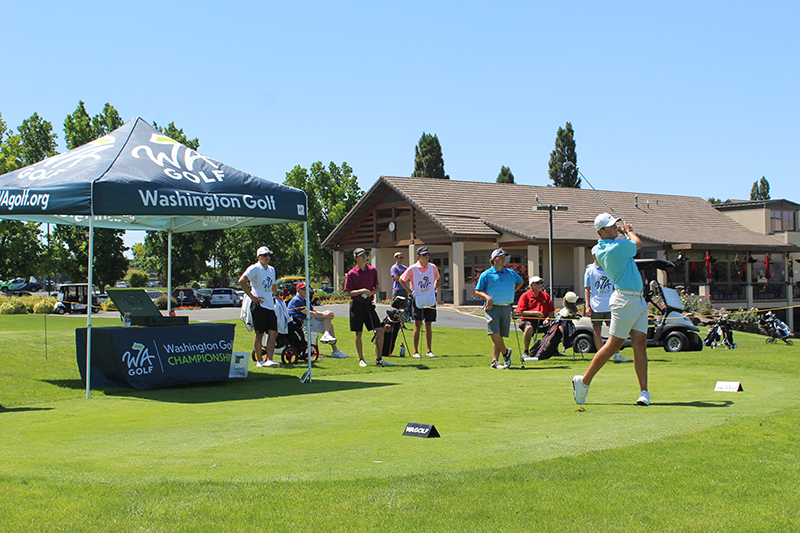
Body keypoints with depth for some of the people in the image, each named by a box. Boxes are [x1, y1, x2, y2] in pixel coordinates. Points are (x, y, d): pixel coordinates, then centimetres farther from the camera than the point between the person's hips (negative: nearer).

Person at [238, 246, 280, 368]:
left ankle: (269, 360, -6)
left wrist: (276, 296, 25)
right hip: (259, 305, -7)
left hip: (270, 306, 7)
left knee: (273, 333, -4)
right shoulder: (254, 268, -7)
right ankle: (259, 361, 8)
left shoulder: (272, 269, 17)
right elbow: (241, 281, -18)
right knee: (259, 334, -1)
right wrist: (252, 296, -16)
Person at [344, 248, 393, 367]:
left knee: (380, 330, -4)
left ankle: (378, 358, 5)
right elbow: (349, 292, -3)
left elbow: (378, 287, 12)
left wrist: (371, 293, -8)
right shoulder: (351, 274, -2)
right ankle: (361, 359, 14)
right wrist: (361, 291, -19)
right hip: (357, 305, -3)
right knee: (358, 333, 2)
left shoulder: (373, 270, 8)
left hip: (369, 304, 3)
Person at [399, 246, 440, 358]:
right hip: (418, 299, -3)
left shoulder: (433, 267, 4)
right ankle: (415, 351, -1)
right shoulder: (413, 269, -7)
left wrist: (434, 289, 10)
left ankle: (429, 350, 12)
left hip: (430, 300, 3)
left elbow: (437, 279, 23)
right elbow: (401, 280, 3)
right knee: (418, 325, -6)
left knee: (428, 325, 7)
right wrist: (410, 291, 0)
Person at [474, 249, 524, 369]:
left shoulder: (511, 273, 14)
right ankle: (505, 352, 8)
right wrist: (487, 297, -15)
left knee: (500, 336, 3)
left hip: (506, 308, 4)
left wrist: (513, 292, 18)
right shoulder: (486, 274, 1)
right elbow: (477, 291, 3)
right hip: (492, 307, -4)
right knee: (494, 333, -16)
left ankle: (495, 361, 6)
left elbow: (520, 281, 33)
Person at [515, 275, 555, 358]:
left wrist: (548, 318, -6)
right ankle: (526, 351, -22)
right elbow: (520, 312, -6)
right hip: (529, 320, -4)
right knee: (529, 328, -38)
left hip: (543, 321, 4)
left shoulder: (546, 296, 18)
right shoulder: (525, 295, 3)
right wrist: (535, 313, -12)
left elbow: (551, 311, 16)